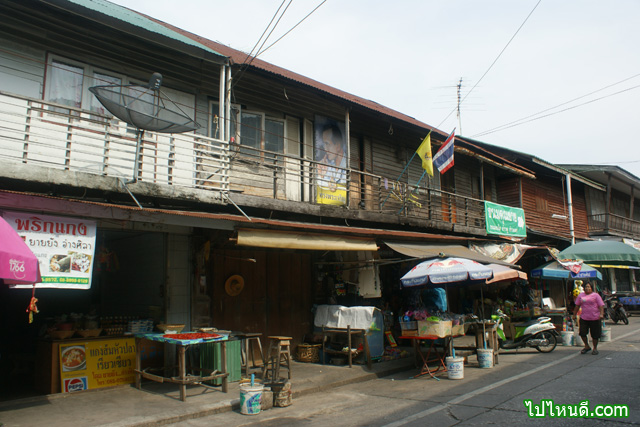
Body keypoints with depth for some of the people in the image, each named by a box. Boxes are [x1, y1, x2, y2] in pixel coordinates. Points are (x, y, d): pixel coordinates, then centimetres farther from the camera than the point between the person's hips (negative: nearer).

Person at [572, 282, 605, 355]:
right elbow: (577, 306, 17)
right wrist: (574, 315, 17)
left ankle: (595, 348, 22)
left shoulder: (595, 295, 2)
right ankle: (587, 347, 19)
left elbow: (601, 305, -4)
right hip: (584, 318, 3)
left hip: (595, 318, -3)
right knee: (582, 333, -1)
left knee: (595, 335, 4)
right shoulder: (581, 295, 11)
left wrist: (601, 314, -18)